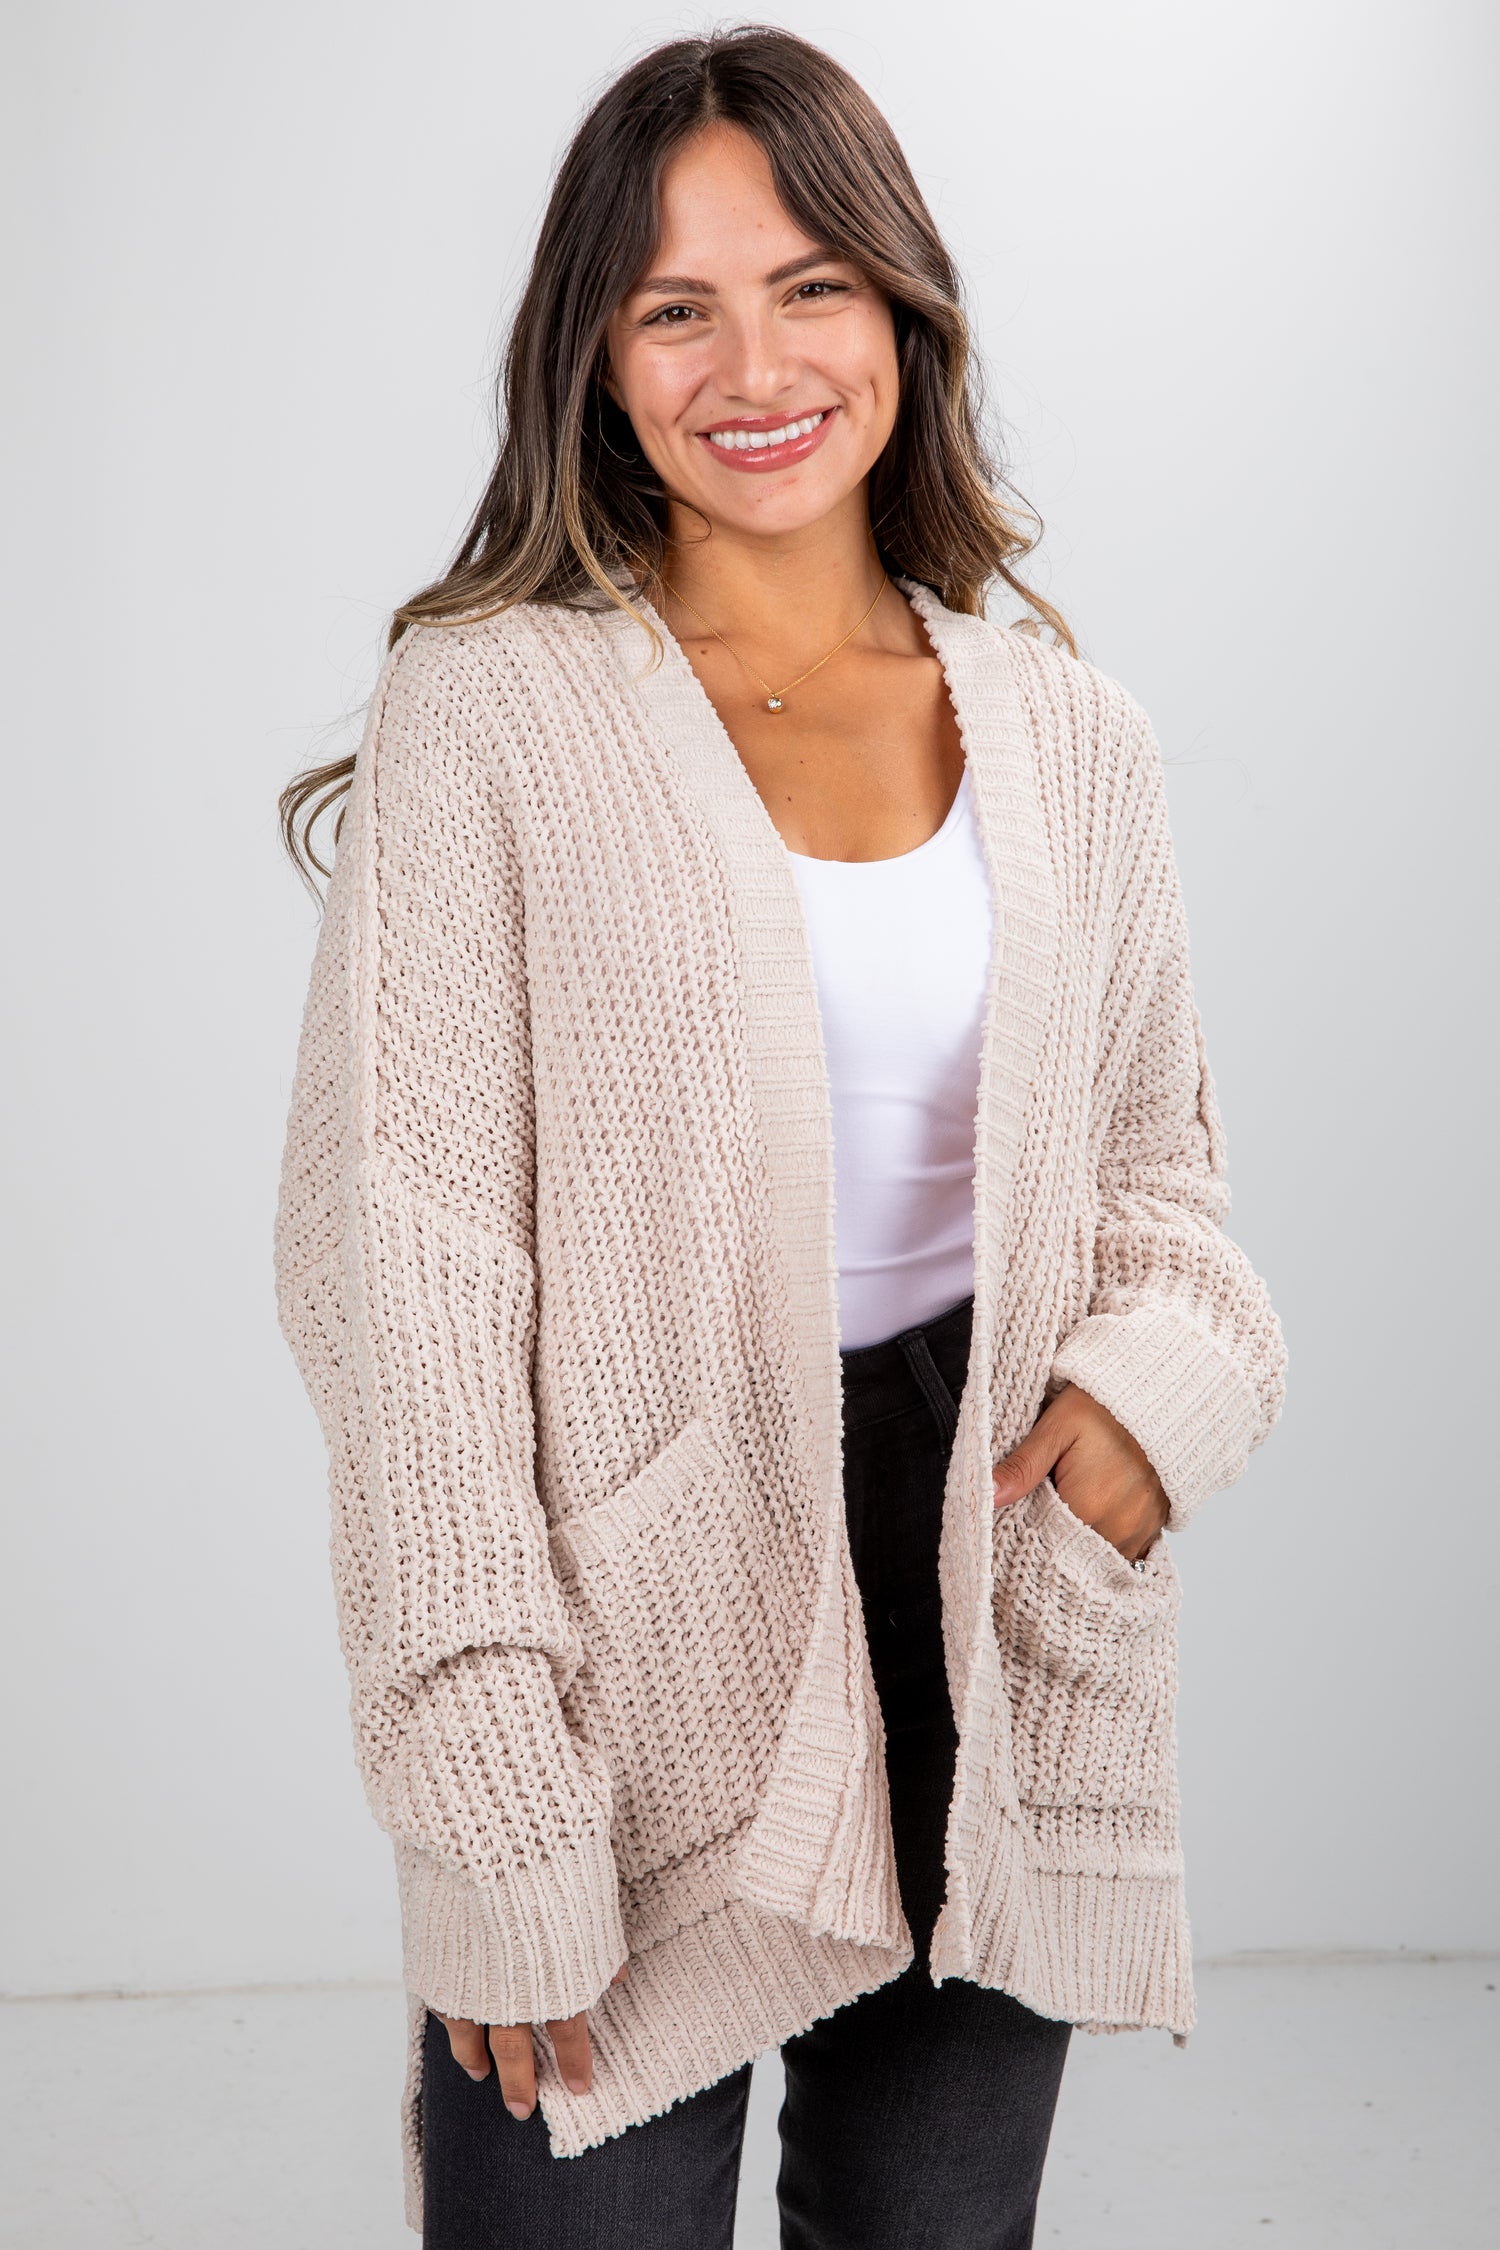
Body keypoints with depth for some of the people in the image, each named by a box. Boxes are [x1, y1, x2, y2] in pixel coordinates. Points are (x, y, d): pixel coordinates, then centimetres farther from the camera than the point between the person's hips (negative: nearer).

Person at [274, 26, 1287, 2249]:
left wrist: (1168, 1367, -7)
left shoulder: (1067, 735, 6)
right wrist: (498, 1823, -16)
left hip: (992, 1576, 4)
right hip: (646, 1616, -4)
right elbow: (405, 1275, -11)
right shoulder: (493, 714, -8)